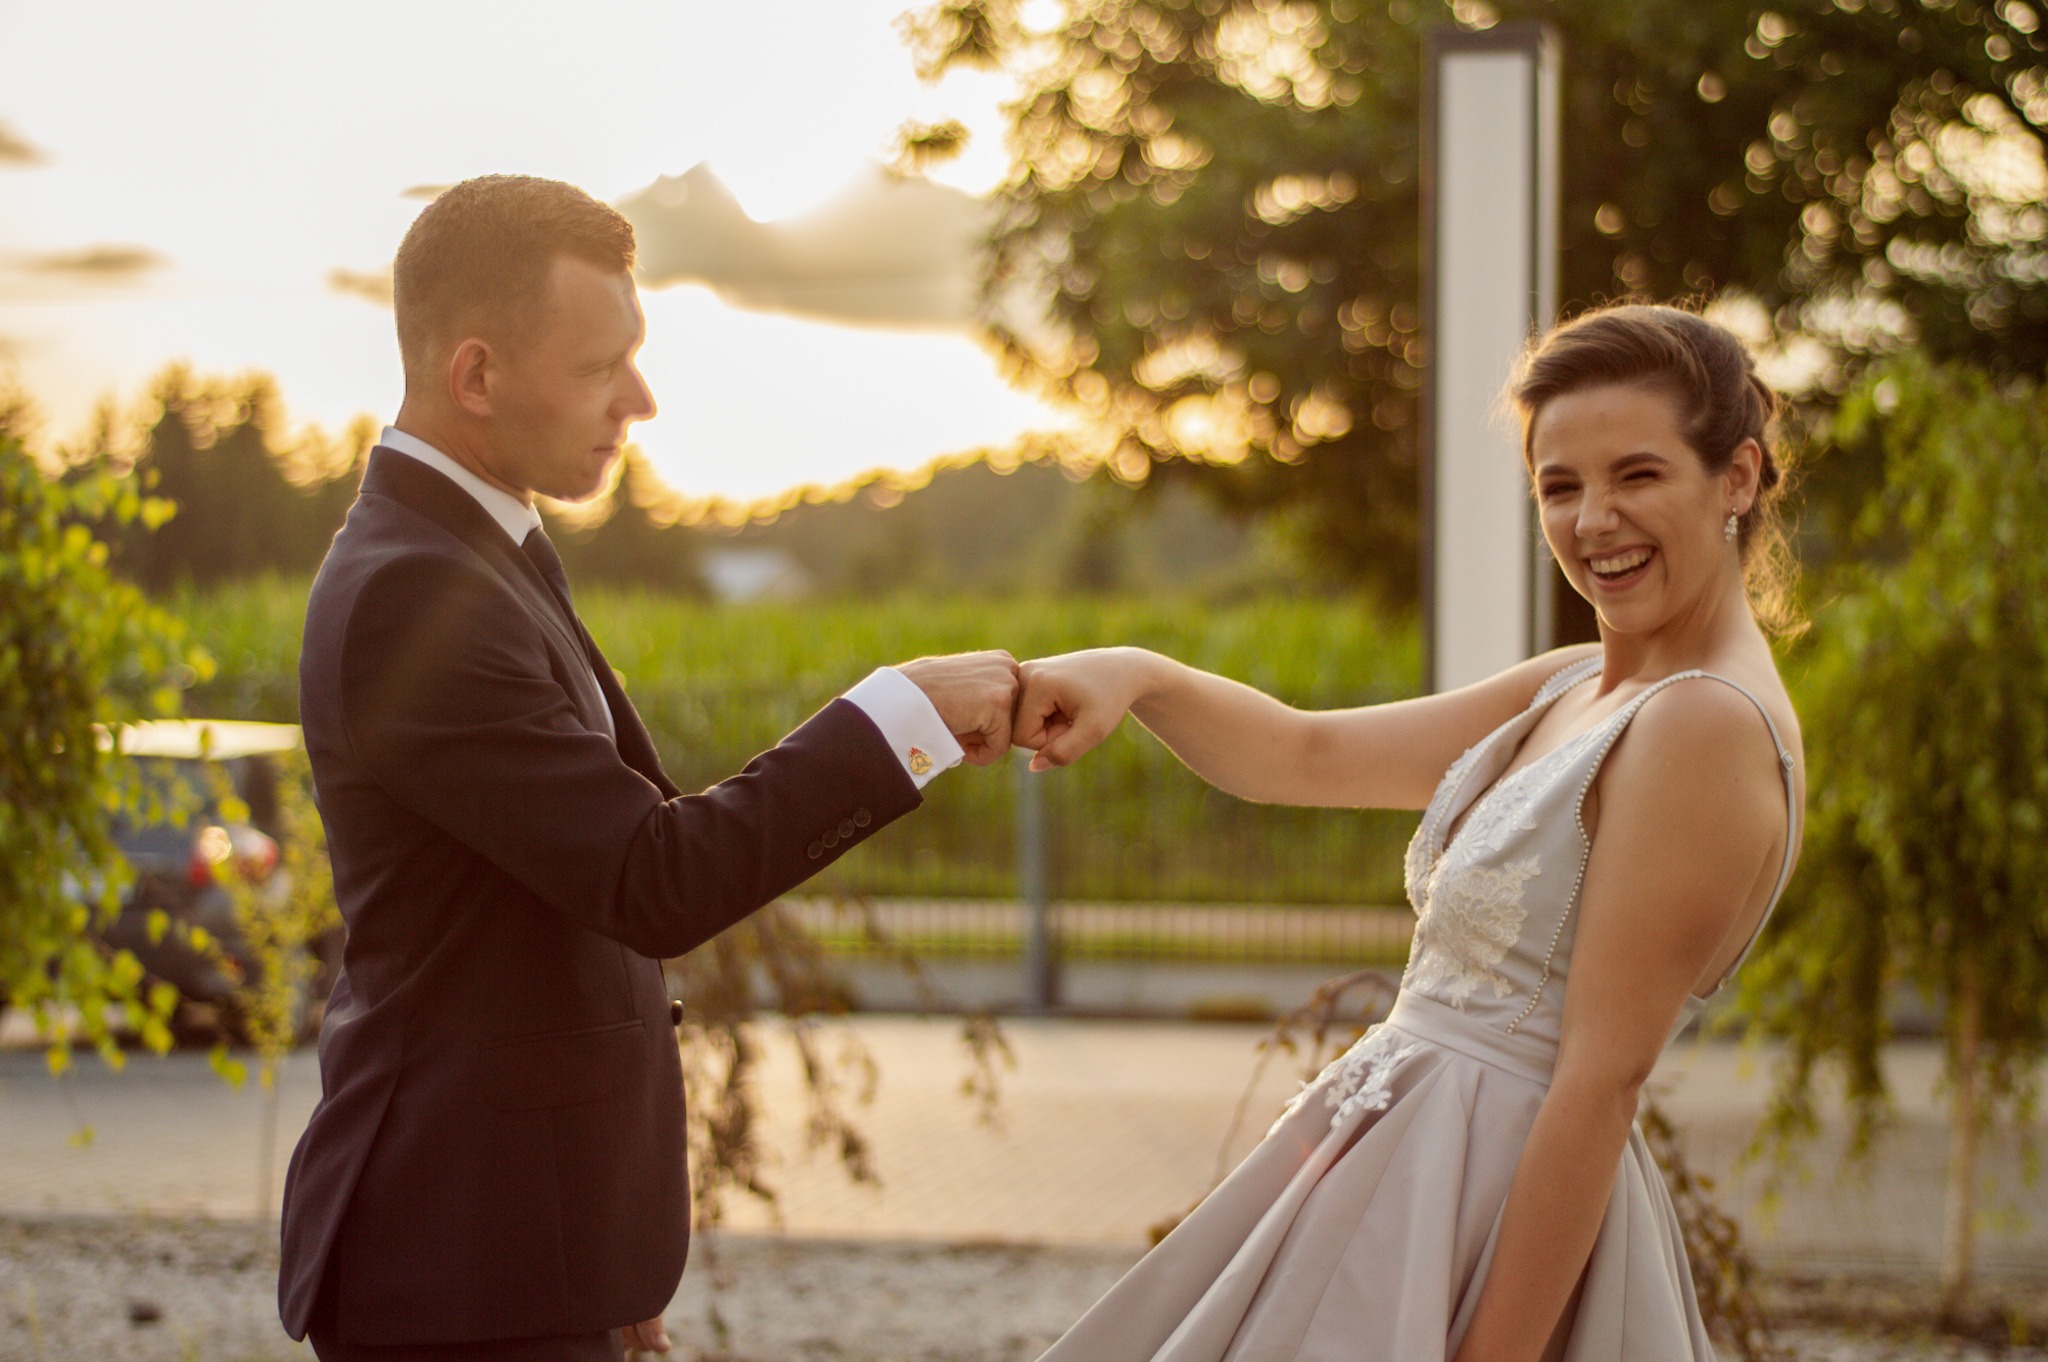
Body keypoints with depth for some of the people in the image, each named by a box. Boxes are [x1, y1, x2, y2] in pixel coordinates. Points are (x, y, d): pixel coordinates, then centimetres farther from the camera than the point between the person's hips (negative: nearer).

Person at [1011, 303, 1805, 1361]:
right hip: (1392, 1165, 9)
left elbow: (1601, 1081, -21)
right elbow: (1305, 758, 15)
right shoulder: (1573, 690, 11)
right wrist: (1140, 678, -5)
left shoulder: (1709, 726, -17)